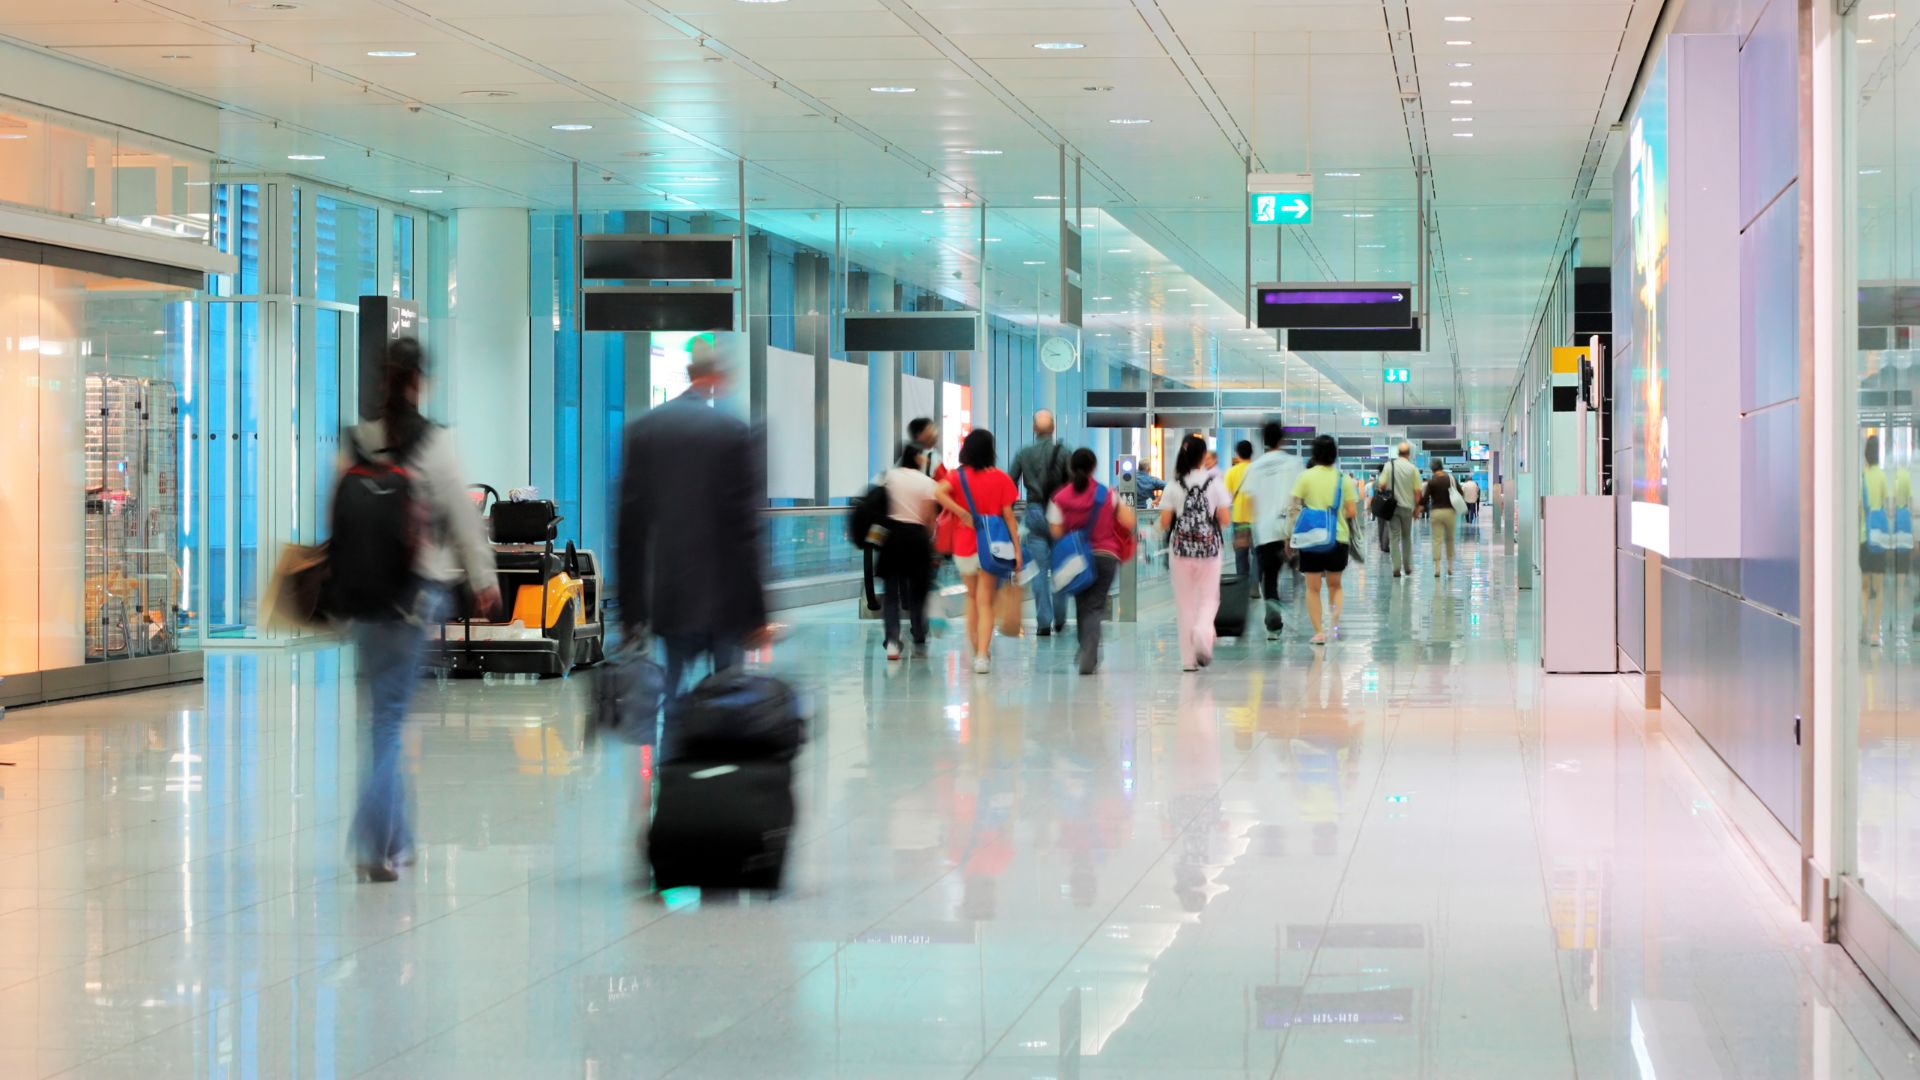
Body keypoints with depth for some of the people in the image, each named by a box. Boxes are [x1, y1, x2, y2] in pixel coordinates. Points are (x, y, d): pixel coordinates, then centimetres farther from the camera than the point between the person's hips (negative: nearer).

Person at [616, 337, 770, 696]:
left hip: (669, 596, 3)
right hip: (726, 598, -3)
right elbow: (747, 525, -11)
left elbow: (630, 521, 3)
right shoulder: (736, 431, -9)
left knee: (675, 693, 8)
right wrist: (757, 611, -7)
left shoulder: (642, 428, 2)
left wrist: (631, 606, 7)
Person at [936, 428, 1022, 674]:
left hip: (964, 546, 1)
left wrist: (963, 514, -17)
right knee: (985, 602, 0)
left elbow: (938, 492, -24)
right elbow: (1008, 516, -6)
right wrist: (1016, 548, -2)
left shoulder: (958, 476, -3)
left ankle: (977, 650, 26)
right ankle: (982, 656, -13)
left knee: (972, 597, 22)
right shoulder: (1001, 479, -4)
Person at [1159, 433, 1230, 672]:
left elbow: (1164, 522, -3)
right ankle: (1203, 631, -22)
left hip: (1181, 546, 1)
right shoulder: (1215, 482, -4)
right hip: (1209, 546, -1)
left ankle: (1188, 659, 6)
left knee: (1185, 601, 8)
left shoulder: (1175, 485, -3)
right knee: (1209, 597, 11)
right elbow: (1224, 519, -5)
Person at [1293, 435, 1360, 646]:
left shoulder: (1306, 477, -5)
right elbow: (1352, 511, -3)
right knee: (1335, 585, 18)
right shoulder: (1343, 478, -1)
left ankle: (1319, 631, 1)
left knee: (1313, 588, 7)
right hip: (1339, 538, 2)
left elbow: (1294, 507, -7)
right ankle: (1335, 617, -7)